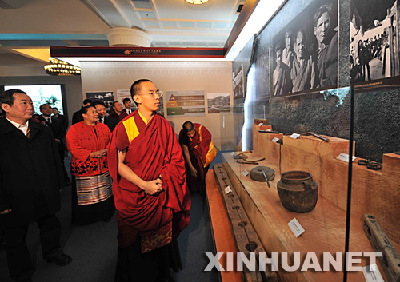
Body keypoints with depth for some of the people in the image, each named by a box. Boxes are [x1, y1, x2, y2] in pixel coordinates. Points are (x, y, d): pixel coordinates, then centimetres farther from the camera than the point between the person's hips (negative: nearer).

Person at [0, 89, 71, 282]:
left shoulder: (43, 131, 3)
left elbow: (55, 159, 8)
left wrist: (58, 184, 6)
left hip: (47, 197, 4)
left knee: (51, 228, 23)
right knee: (16, 240, 17)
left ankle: (52, 252, 51)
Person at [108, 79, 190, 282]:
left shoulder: (164, 125, 1)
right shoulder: (125, 127, -9)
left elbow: (175, 159, 1)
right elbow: (119, 164, -10)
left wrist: (161, 180, -13)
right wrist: (144, 185, -16)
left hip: (160, 194, 3)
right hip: (133, 195, -3)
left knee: (160, 238, 15)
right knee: (135, 244, 11)